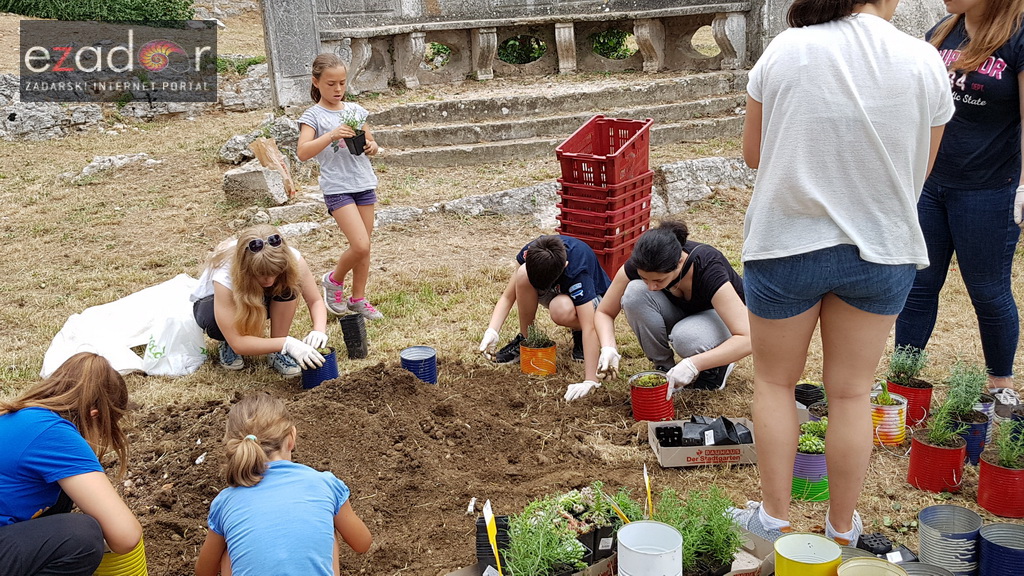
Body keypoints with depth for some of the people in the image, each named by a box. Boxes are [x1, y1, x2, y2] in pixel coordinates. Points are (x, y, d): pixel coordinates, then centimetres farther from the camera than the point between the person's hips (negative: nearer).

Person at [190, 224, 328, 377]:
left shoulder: (291, 260, -32)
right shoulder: (224, 276, -40)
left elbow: (316, 301, -19)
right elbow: (238, 342, -39)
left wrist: (319, 330, -40)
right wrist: (287, 344, -49)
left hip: (259, 301, 2)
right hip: (212, 303, -2)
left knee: (287, 286, -31)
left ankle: (277, 353, -14)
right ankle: (226, 345, -2)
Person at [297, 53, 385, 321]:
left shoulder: (356, 110, 9)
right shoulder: (313, 116, -5)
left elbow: (370, 140, 21)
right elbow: (303, 152, -18)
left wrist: (372, 146, -3)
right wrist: (331, 135, -28)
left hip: (365, 185, 5)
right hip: (337, 188, -5)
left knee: (365, 246, 8)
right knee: (360, 245, -15)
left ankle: (358, 299, 23)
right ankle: (334, 280, 13)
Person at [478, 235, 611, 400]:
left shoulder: (577, 270, -40)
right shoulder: (530, 253, -28)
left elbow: (589, 328, -43)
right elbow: (507, 297, -20)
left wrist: (590, 381, -48)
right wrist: (492, 331, -37)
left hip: (589, 298, -4)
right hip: (556, 293, 4)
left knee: (561, 311, -41)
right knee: (523, 275, -30)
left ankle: (579, 334, -5)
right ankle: (525, 338, -11)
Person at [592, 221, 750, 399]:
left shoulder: (708, 269, -37)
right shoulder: (640, 265, -26)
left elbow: (747, 340, -42)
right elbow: (604, 312, -13)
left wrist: (693, 364, -49)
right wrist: (608, 348, -32)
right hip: (681, 313, 4)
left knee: (685, 336, -38)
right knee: (635, 293, -28)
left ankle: (718, 367, -4)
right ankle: (664, 369, -9)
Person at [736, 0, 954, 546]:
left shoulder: (784, 50, -11)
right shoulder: (924, 61, -8)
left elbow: (753, 153, -1)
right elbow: (918, 171, 3)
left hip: (786, 244, -1)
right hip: (880, 250, 1)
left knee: (774, 381, 17)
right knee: (851, 392, 14)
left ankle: (774, 516, 26)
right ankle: (841, 526, 29)